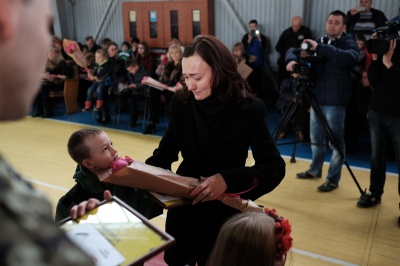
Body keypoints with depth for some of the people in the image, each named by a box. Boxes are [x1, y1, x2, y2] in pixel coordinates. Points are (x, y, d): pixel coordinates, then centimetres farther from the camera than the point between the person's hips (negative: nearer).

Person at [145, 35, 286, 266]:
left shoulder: (249, 109, -20)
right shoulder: (181, 102, -10)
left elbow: (274, 167, -19)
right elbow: (168, 148, 2)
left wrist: (228, 179, -33)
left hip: (225, 208, -3)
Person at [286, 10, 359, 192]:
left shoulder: (349, 43, -4)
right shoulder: (319, 42, 12)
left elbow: (350, 58, -26)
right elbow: (293, 50, 10)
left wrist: (320, 48, -31)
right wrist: (292, 60, -15)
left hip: (335, 102, -6)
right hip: (316, 99, 6)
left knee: (336, 142, 0)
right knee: (316, 139, 16)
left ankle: (333, 179, 10)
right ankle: (315, 170, 32)